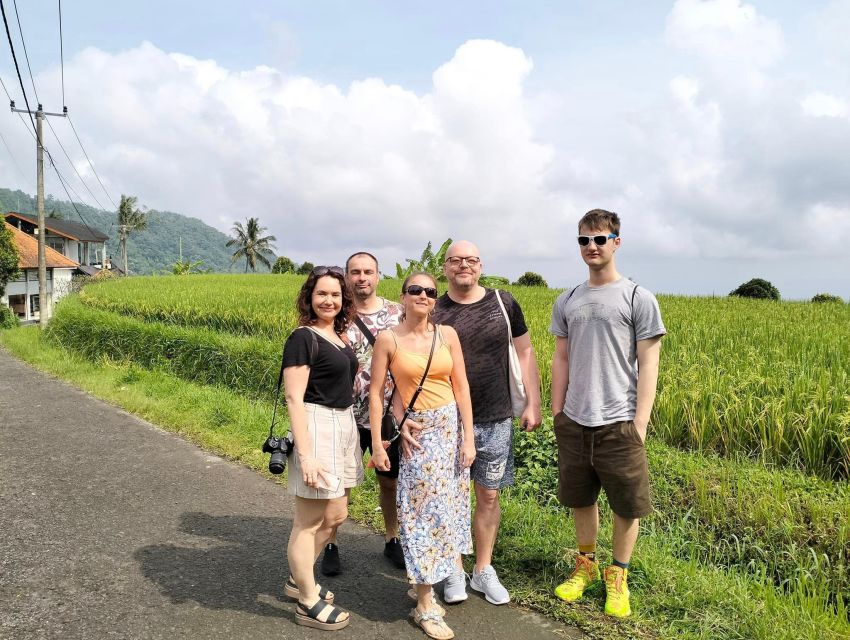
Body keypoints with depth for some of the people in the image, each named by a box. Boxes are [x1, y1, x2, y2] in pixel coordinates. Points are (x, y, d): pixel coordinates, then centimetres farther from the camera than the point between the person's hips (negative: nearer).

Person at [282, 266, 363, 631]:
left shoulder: (339, 336, 11)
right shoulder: (303, 338, -14)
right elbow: (294, 399, -18)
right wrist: (305, 455, -22)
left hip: (343, 426, 9)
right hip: (317, 427, -9)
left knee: (335, 514, 18)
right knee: (309, 520, 4)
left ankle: (298, 580, 37)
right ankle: (308, 604, 20)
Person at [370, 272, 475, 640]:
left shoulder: (447, 334, 2)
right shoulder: (388, 339, -6)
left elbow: (461, 387, 2)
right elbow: (376, 392, -4)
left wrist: (468, 438, -1)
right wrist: (377, 444, -7)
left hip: (452, 428, 4)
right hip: (417, 432, -3)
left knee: (445, 509, 10)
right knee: (426, 512, 0)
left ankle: (423, 584, 31)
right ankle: (424, 606, 14)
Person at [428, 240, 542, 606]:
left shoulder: (503, 303, 1)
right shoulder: (433, 313, -3)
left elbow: (524, 353, 6)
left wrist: (533, 403, 2)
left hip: (496, 421, 2)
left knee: (489, 496, 11)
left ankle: (484, 571, 28)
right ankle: (454, 572, 26)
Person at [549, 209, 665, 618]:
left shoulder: (638, 299, -5)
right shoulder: (567, 302, 8)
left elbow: (648, 366, -6)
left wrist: (640, 424, -11)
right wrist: (557, 413, 8)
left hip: (619, 423, -4)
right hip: (574, 422, 4)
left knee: (627, 504, 7)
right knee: (580, 499, 16)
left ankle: (618, 577, 28)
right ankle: (586, 565, 37)